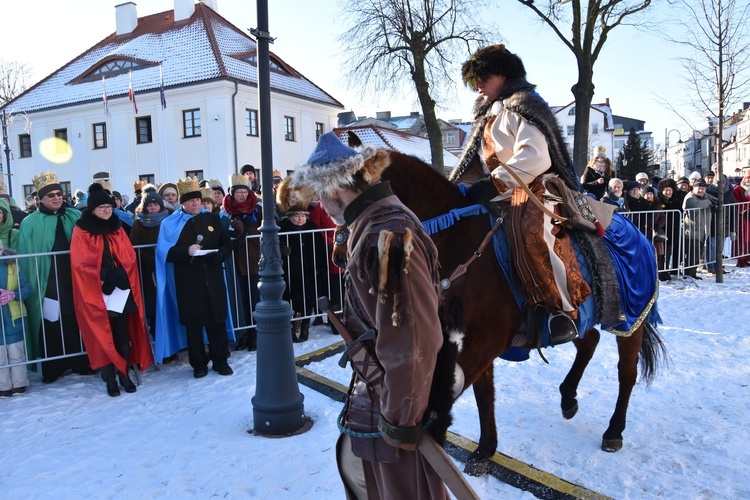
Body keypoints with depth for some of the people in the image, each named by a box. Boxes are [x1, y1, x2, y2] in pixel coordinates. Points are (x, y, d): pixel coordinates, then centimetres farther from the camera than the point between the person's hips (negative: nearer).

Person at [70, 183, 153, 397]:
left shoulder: (118, 230, 11)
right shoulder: (81, 232, -2)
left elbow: (129, 257, 5)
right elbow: (80, 264, -10)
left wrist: (117, 275, -12)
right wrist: (103, 278, -17)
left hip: (121, 291, 4)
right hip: (96, 293, -3)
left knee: (123, 333, 5)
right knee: (104, 335, 2)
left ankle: (124, 374, 16)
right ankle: (109, 378, 10)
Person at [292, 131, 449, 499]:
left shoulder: (387, 237, -30)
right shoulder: (375, 224, 5)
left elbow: (411, 338, -31)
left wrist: (401, 418, -21)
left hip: (397, 398, -10)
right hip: (373, 385, 10)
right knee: (355, 463, 26)